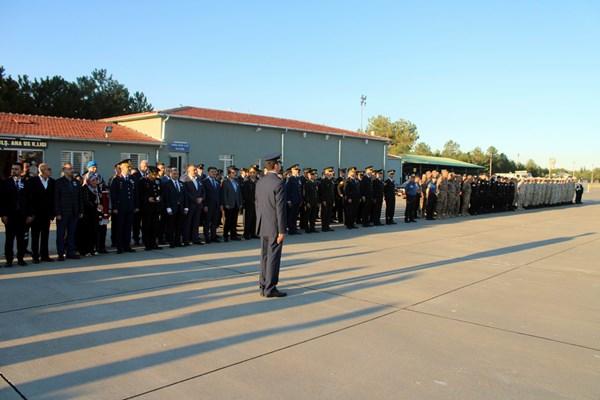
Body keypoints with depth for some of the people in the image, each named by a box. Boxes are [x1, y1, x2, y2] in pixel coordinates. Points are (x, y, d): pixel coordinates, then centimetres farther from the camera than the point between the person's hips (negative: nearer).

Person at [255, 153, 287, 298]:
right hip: (274, 226, -7)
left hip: (263, 225, 7)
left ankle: (263, 286, 22)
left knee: (265, 256, 14)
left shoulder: (259, 182, 6)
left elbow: (257, 204, 11)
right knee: (273, 257, 0)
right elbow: (280, 208, -18)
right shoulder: (278, 183, -17)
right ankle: (270, 289, 5)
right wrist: (282, 230, -15)